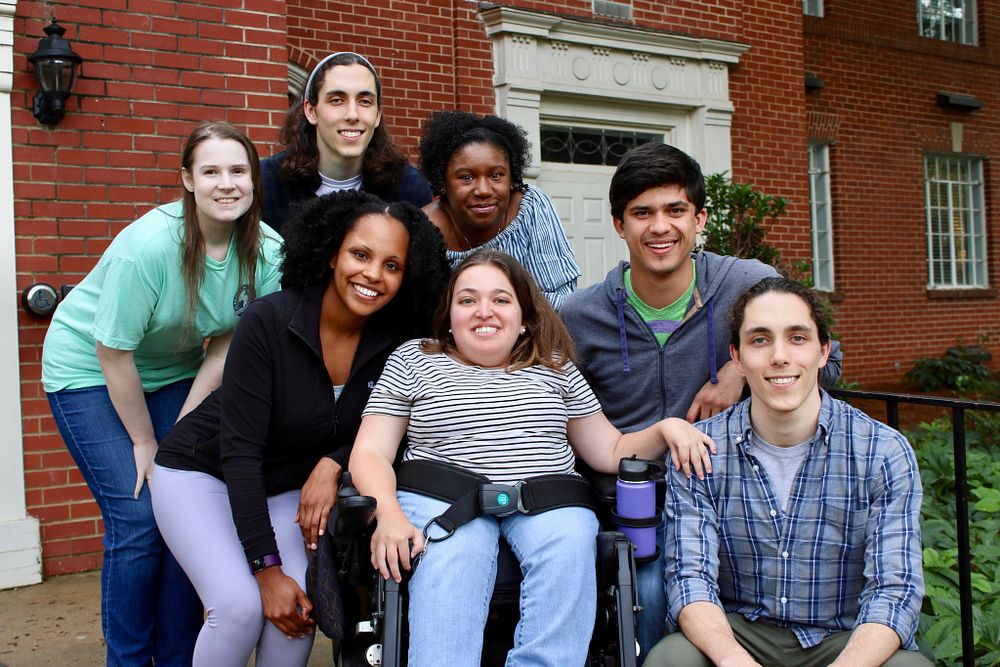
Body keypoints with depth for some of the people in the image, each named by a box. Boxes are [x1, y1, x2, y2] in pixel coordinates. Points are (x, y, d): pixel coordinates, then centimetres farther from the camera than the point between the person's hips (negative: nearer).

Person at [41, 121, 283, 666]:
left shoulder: (266, 250, -15)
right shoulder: (148, 246, -30)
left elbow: (226, 345, -9)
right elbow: (114, 354, -23)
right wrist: (144, 442, -13)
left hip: (173, 372, 5)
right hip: (90, 371, -4)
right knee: (138, 520, -11)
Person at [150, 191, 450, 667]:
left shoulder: (394, 342, -15)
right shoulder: (268, 322, -27)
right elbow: (240, 450, -25)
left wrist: (333, 464, -23)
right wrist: (267, 569, -25)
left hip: (285, 486, 3)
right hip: (201, 473, -3)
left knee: (297, 610, -18)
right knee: (241, 605, -23)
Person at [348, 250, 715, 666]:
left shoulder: (555, 368, 18)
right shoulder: (413, 361, 12)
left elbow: (610, 452, 19)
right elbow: (370, 455, 5)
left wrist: (667, 427, -1)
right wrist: (389, 515, -16)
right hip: (446, 498, -1)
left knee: (569, 545, -31)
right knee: (452, 557, -34)